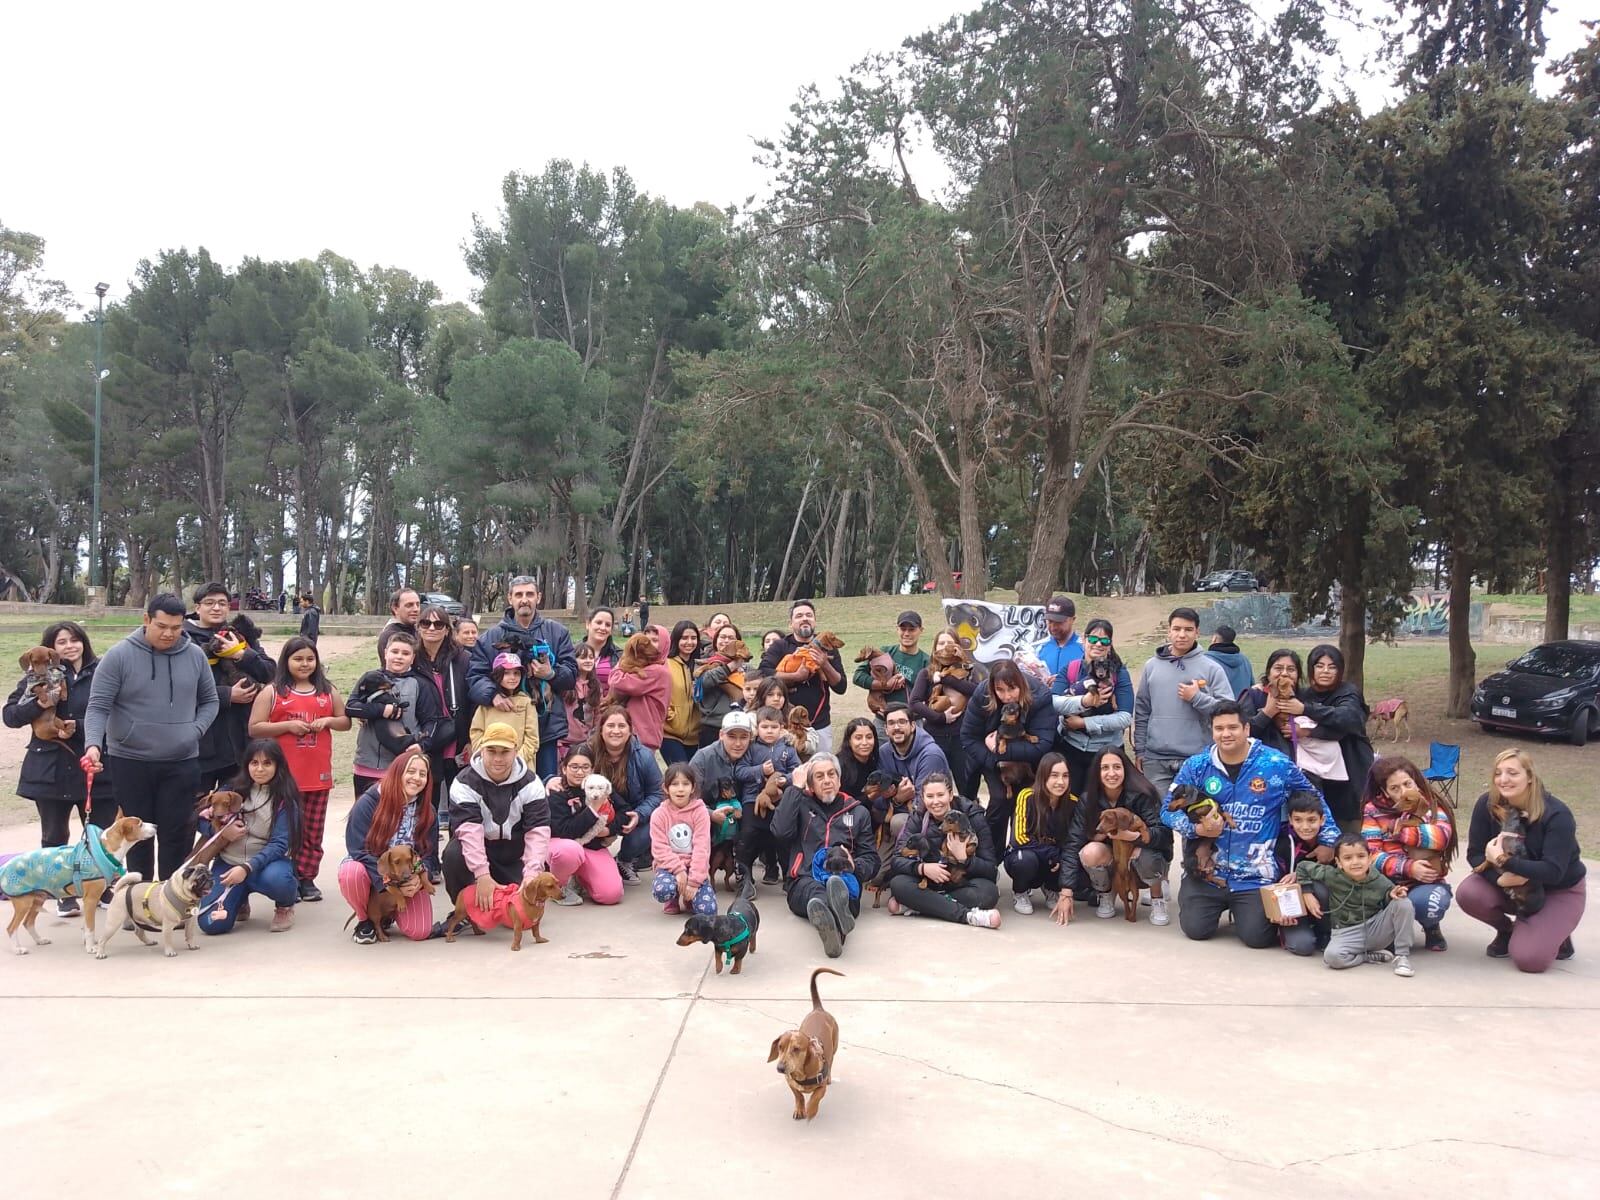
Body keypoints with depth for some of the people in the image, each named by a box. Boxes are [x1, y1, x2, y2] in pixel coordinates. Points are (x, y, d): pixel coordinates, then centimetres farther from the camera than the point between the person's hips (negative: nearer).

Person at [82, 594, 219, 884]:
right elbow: (98, 707, -9)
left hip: (182, 762, 2)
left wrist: (196, 730, -4)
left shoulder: (195, 656, 1)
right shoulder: (119, 656, -8)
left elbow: (209, 701, 13)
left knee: (178, 833, 4)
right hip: (129, 761, -1)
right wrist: (93, 744, -24)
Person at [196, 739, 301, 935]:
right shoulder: (233, 790, 3)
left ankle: (285, 905, -1)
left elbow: (279, 844, -13)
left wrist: (247, 867, -28)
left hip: (267, 860, -3)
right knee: (211, 924, -18)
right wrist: (222, 831, -14)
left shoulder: (285, 799, -6)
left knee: (275, 879, -39)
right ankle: (240, 897, 18)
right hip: (229, 861, 3)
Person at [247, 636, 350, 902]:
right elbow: (254, 729, -3)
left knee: (313, 831, 6)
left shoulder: (327, 691, 12)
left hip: (318, 774, 3)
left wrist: (327, 720, -4)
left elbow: (346, 721, 17)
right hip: (285, 775, -3)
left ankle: (307, 878, 14)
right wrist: (287, 725, -15)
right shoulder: (272, 692, 1)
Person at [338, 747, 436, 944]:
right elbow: (360, 851, -19)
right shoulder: (368, 803, -15)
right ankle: (366, 920, -6)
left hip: (408, 879, 3)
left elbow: (430, 855, -4)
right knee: (351, 873, -37)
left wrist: (418, 879, -27)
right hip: (369, 872, -2)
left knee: (420, 931, -17)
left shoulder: (427, 811, -4)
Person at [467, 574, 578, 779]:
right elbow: (475, 676, 1)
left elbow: (572, 672, 6)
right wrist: (492, 695, -18)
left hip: (548, 725, 0)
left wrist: (552, 674, -15)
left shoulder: (557, 632, 9)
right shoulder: (491, 637, 8)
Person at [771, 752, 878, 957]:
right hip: (804, 881, -1)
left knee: (839, 886, -38)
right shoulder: (800, 804, 18)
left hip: (844, 880, 1)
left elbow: (871, 860, 18)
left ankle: (830, 925, -72)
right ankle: (837, 920, -73)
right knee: (814, 890, -39)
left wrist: (854, 865, -6)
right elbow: (781, 831, -4)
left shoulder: (858, 811, 23)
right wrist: (795, 788, 4)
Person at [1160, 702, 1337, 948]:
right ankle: (1221, 904, 27)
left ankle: (1243, 908, 24)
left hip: (1256, 876, -1)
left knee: (1257, 937, -12)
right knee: (1195, 929, -7)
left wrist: (1329, 842, 5)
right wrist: (1198, 830, -17)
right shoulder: (1196, 766, -2)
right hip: (1207, 871, 2)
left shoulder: (1276, 765, -6)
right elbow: (1169, 810, 0)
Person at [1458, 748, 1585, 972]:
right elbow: (1475, 855, -13)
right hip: (1511, 886, 4)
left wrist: (1503, 860, -38)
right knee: (1467, 894, -26)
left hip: (1559, 891, -4)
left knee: (1529, 959, -22)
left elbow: (1552, 871, -31)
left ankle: (1556, 933, 13)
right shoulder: (1487, 805, -16)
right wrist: (1500, 878, -32)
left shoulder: (1557, 814, -25)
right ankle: (1507, 930, 6)